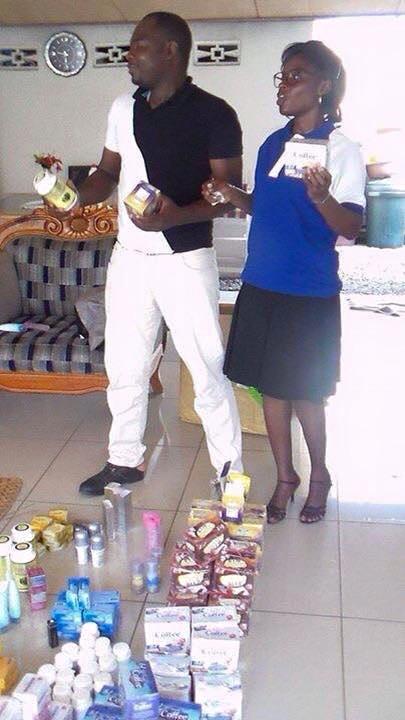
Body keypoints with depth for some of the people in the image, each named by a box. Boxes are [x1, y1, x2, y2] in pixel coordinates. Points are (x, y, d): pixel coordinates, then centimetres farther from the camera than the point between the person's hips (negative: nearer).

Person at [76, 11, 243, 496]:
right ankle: (125, 460, 32)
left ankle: (230, 471, 17)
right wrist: (77, 196, -4)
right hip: (129, 257, 6)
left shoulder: (214, 114, -8)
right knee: (124, 365, 14)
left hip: (185, 260, -6)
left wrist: (177, 215, -26)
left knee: (208, 370, 0)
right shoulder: (123, 108, 9)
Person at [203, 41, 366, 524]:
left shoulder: (341, 149, -9)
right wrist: (232, 195, 1)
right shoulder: (272, 144, 9)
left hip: (309, 294, -6)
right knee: (270, 386, 13)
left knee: (304, 393, 5)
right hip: (262, 287, 6)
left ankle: (319, 476, 31)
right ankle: (285, 477, 31)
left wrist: (322, 197, -34)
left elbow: (351, 228, -15)